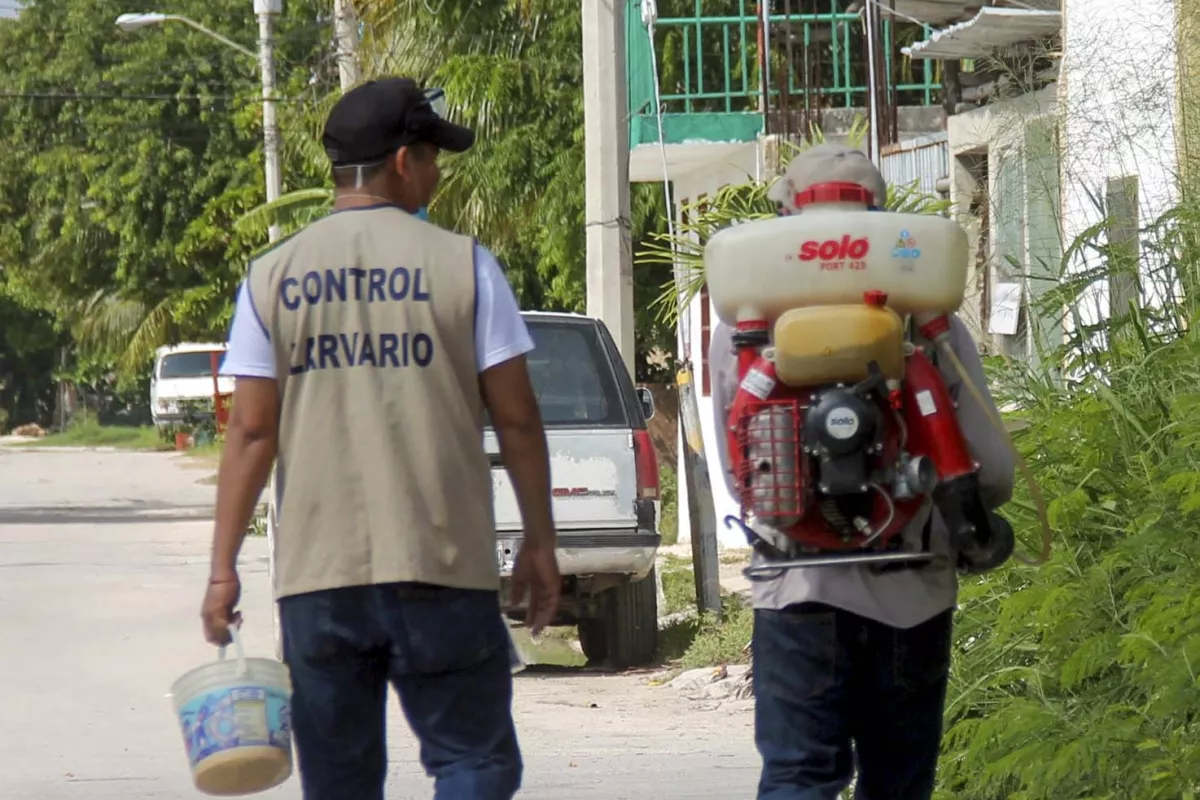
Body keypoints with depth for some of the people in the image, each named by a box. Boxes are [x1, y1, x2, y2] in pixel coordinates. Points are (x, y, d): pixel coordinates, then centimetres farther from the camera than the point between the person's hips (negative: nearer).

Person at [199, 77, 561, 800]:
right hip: (442, 570, -3)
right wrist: (541, 543, 9)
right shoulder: (462, 265, -1)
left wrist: (224, 569, 5)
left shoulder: (273, 277, 5)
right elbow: (516, 419, -1)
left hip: (315, 576, 3)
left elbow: (251, 433, 1)